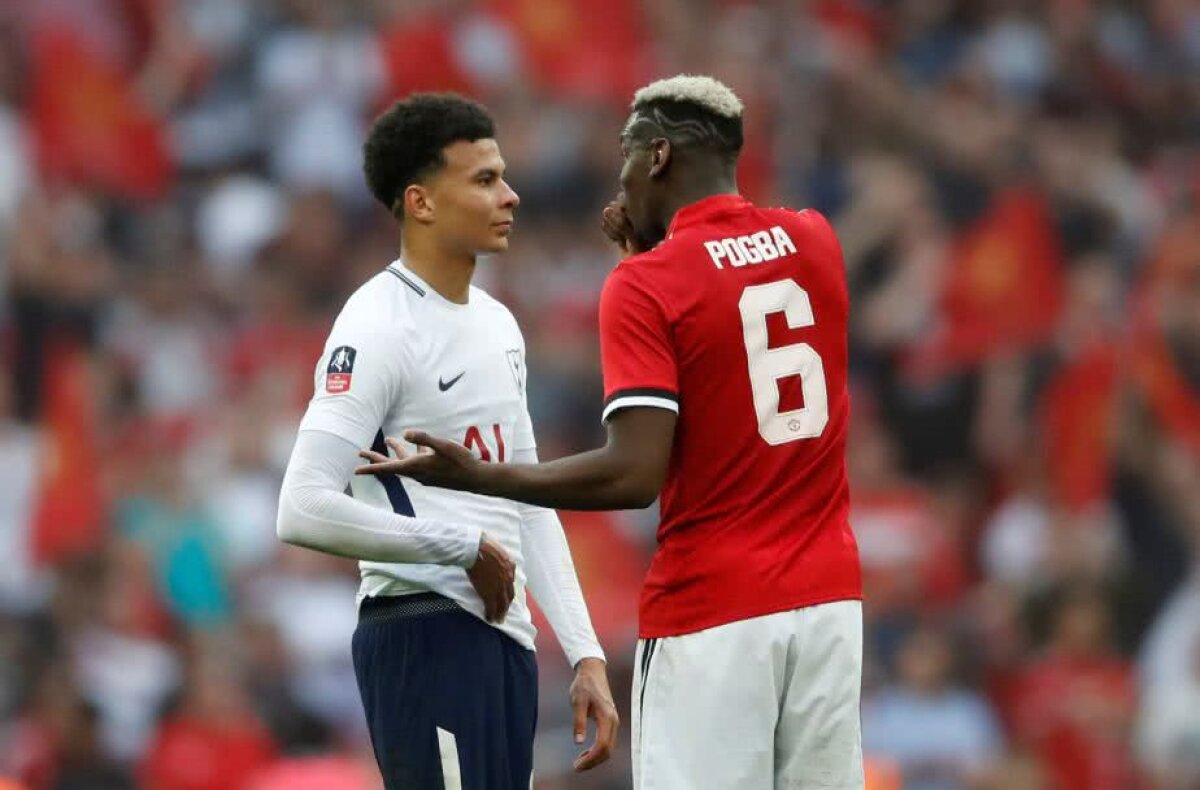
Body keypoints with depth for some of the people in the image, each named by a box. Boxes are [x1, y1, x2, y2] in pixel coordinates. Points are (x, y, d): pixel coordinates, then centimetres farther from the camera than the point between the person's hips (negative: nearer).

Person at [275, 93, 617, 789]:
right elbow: (304, 510, -22)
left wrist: (585, 654, 14)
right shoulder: (380, 329, -12)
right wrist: (464, 548, -16)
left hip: (505, 639, 9)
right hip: (426, 633, -9)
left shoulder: (498, 324, 16)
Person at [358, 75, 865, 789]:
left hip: (713, 611, -6)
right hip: (828, 595, 6)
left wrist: (476, 476, -9)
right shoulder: (815, 243, 7)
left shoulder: (647, 285, -10)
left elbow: (635, 476, -16)